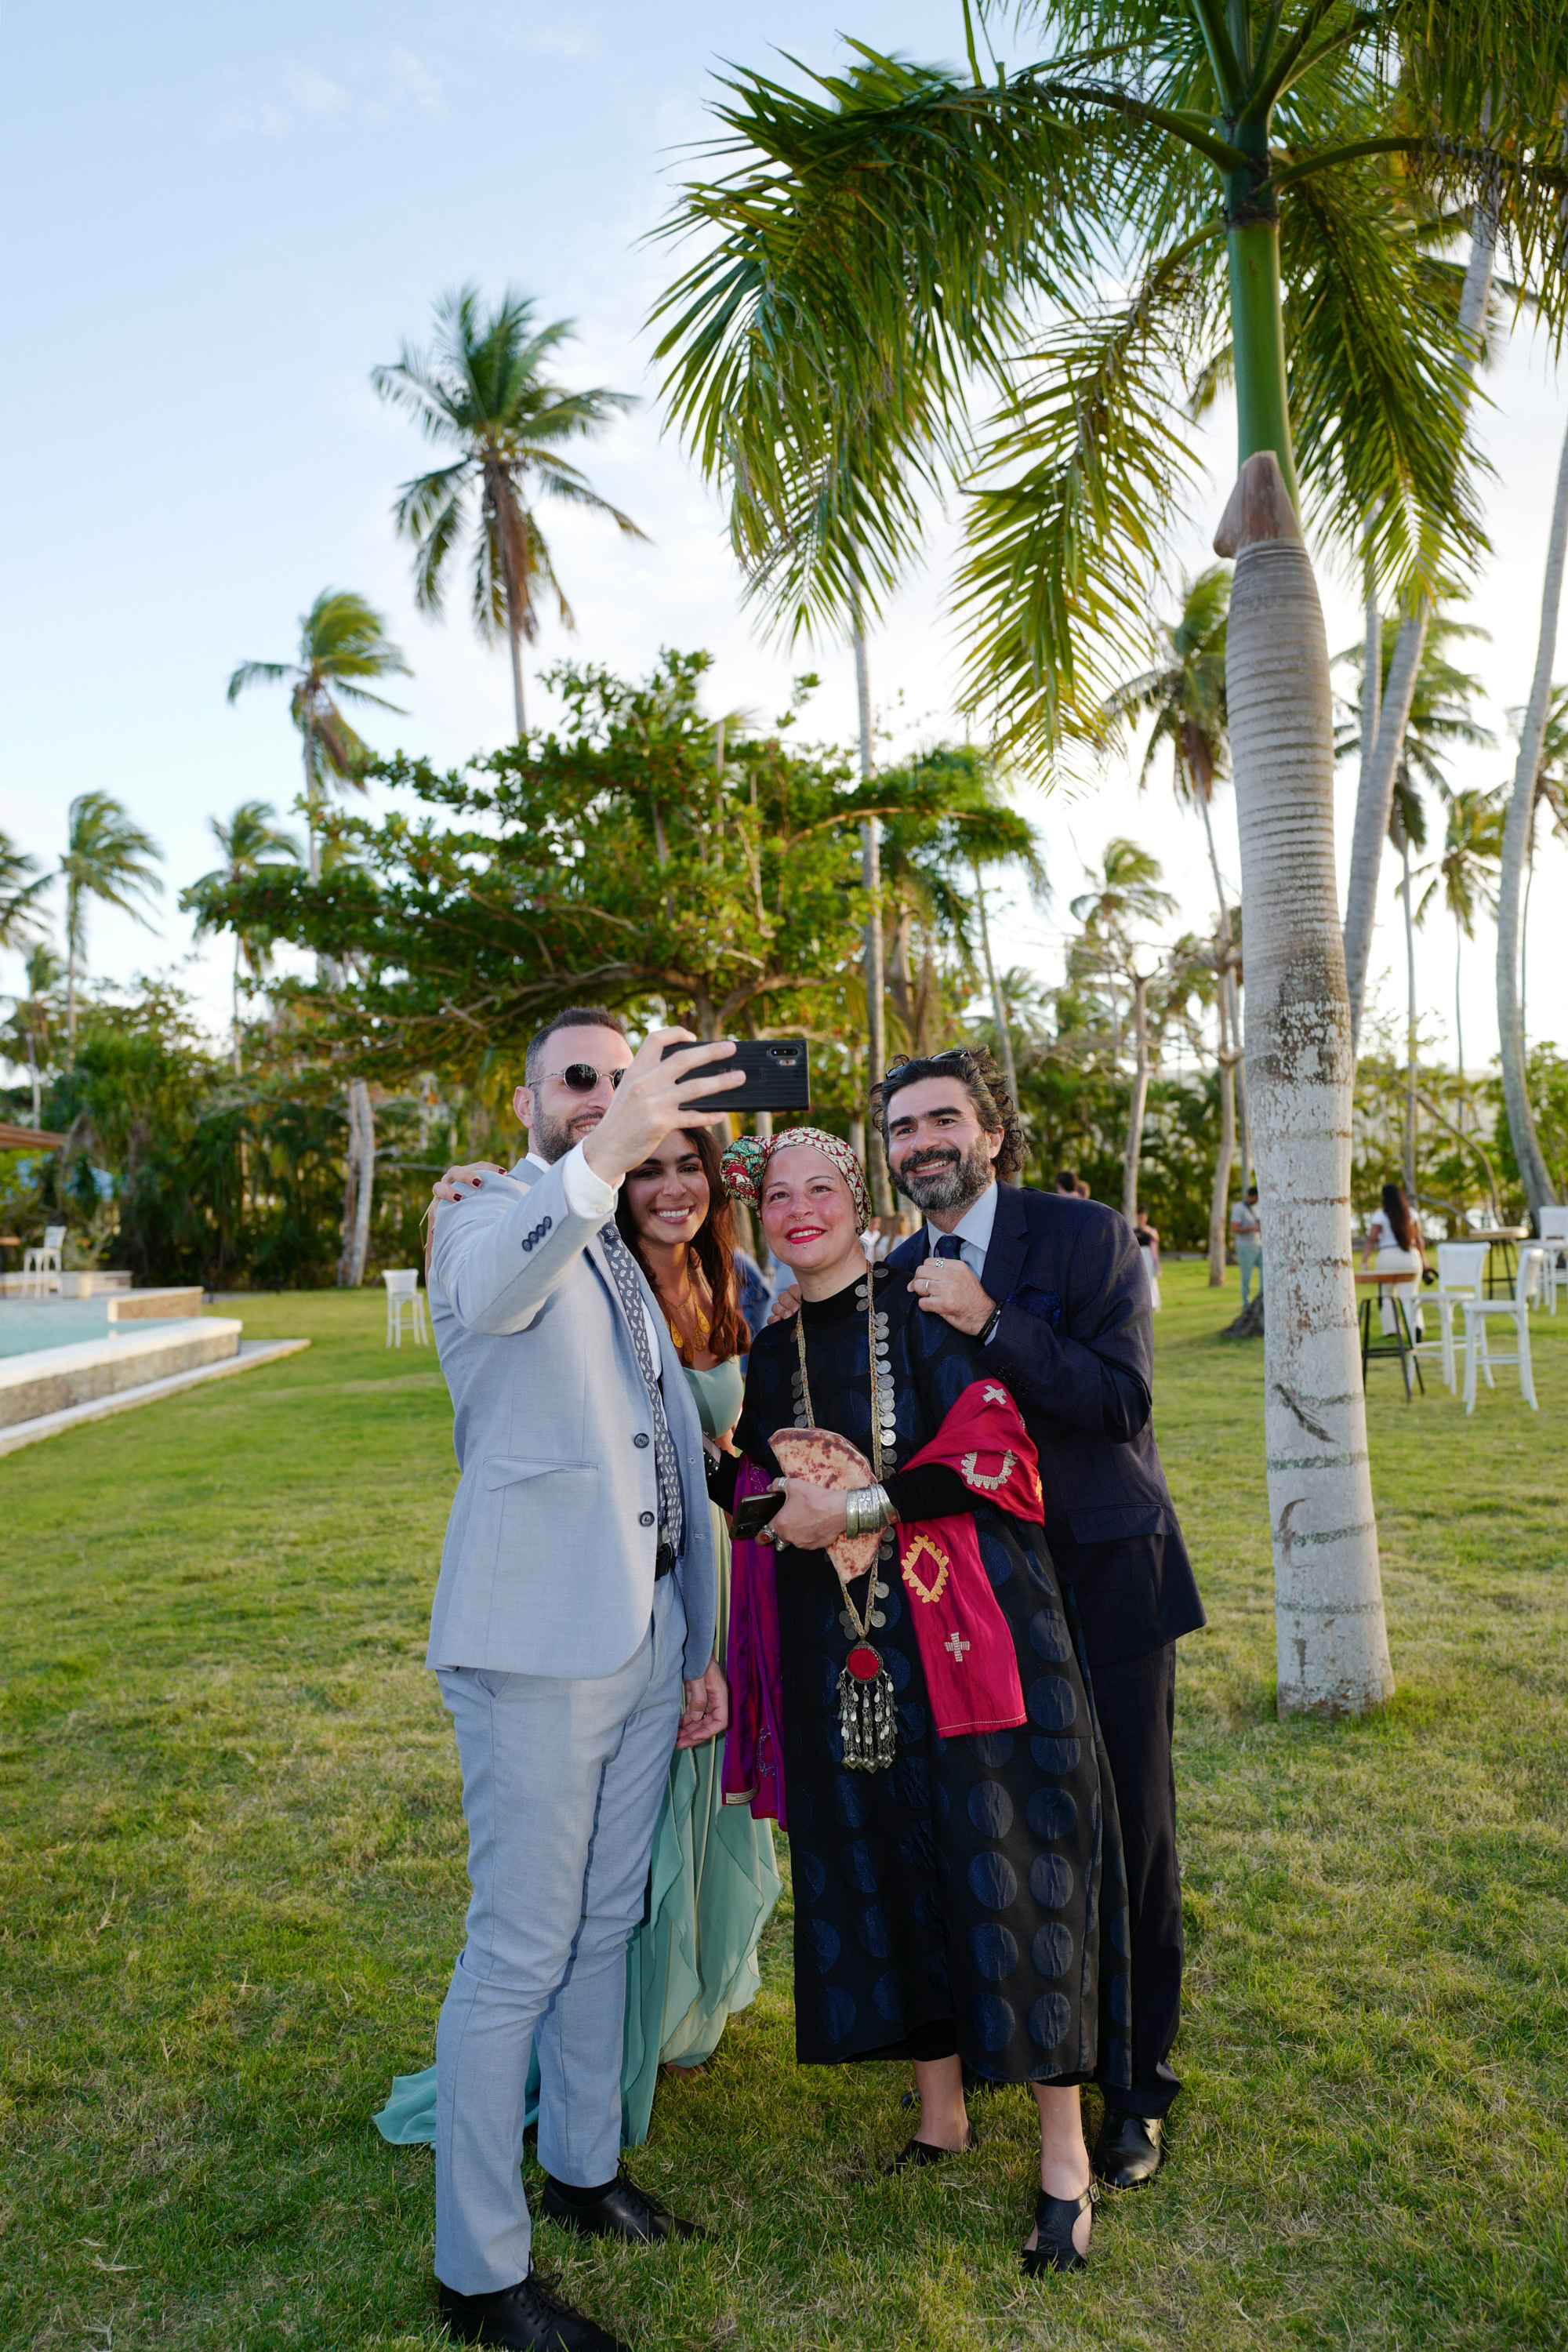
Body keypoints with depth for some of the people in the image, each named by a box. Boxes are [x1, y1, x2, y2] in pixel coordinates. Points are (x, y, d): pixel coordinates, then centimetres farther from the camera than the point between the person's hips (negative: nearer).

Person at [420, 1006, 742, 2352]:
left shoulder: (628, 1265, 18)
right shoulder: (490, 1222, -5)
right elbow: (490, 1291, -34)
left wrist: (702, 1645, 17)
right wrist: (601, 1163, -51)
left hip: (645, 1638, 8)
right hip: (538, 1644, -7)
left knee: (607, 1923, 19)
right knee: (518, 1954, 0)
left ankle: (585, 2166, 37)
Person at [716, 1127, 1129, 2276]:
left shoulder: (924, 1307, -5)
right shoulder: (770, 1354, 10)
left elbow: (991, 1452, -13)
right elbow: (752, 1487, 18)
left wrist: (859, 1506, -15)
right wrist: (783, 1502, -4)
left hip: (963, 1628, -4)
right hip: (842, 1646, 5)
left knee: (1002, 1865, -1)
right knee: (881, 1868, 12)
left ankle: (1065, 2154, 16)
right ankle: (942, 2114, 32)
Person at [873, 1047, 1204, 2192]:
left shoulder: (1086, 1236, -10)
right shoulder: (897, 1278, 3)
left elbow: (1122, 1401, -20)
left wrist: (993, 1323, -29)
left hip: (1105, 1578, -3)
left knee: (1130, 1831, 7)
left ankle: (1138, 2083, 25)